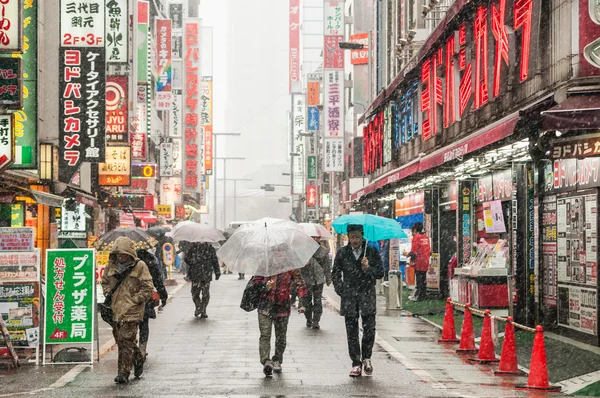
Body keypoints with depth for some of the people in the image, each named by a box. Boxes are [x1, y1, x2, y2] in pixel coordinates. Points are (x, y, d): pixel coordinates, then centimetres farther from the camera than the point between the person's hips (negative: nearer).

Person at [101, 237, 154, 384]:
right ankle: (138, 358, 37)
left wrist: (133, 300, -12)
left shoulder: (139, 267, -7)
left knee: (125, 340, -9)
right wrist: (108, 294, 8)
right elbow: (105, 282, 25)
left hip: (131, 312, -6)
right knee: (119, 339, 15)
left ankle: (124, 372, -5)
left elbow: (147, 289, -7)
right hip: (116, 310, 6)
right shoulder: (111, 266, 9)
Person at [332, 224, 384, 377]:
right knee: (352, 331, 2)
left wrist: (368, 268, -15)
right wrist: (341, 290, 1)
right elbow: (335, 274, 12)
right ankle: (356, 363, 9)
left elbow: (380, 273, 3)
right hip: (349, 296, 1)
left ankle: (366, 357, 17)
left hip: (367, 295, -1)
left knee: (369, 328, -5)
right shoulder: (342, 253, 6)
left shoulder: (371, 251, 3)